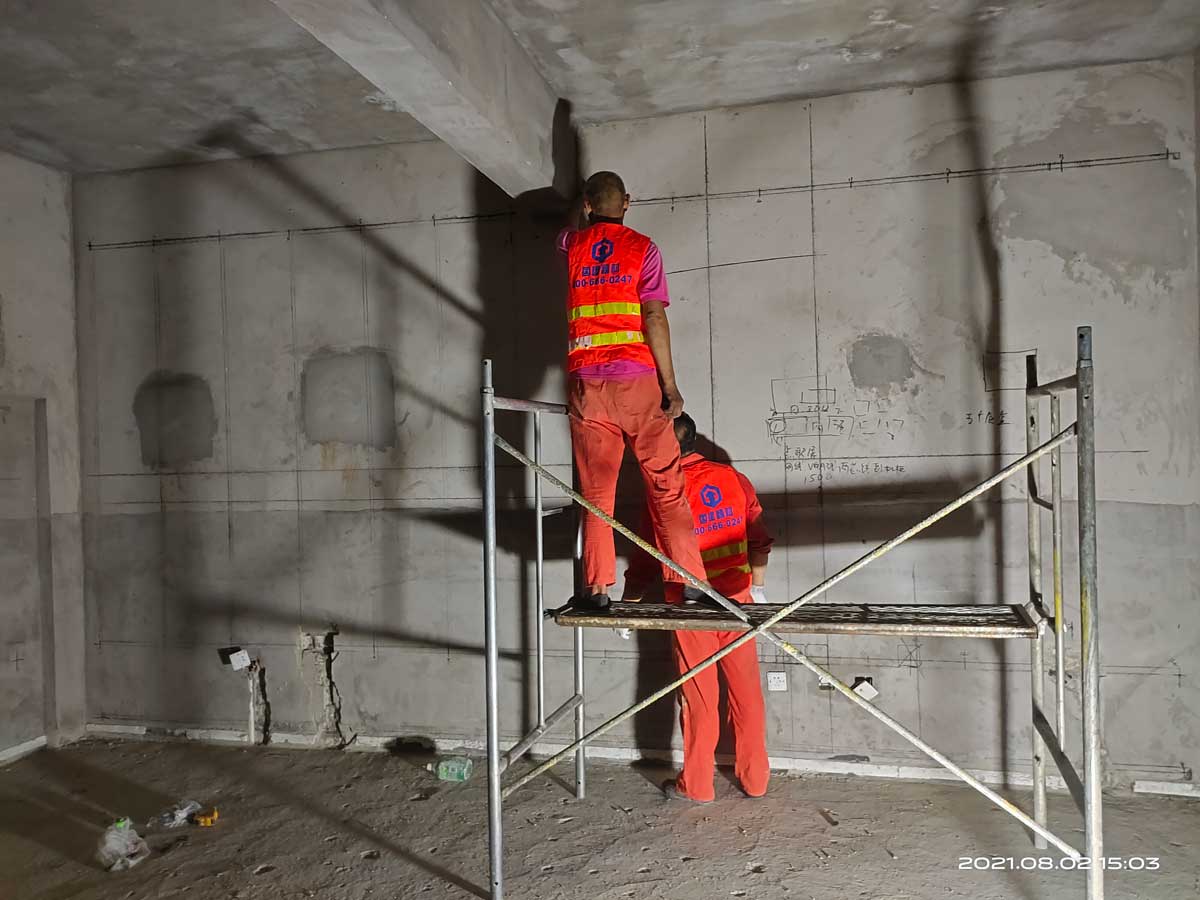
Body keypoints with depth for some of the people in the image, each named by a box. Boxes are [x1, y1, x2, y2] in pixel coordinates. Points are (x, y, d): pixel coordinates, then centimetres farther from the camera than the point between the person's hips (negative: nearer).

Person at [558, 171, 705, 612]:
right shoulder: (642, 247, 5)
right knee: (666, 486, 2)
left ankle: (597, 587, -1)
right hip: (636, 378, -2)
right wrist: (670, 386, -5)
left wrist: (585, 202, 58)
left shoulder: (572, 247, 14)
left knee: (595, 492, 3)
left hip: (586, 381, 2)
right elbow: (654, 316, -5)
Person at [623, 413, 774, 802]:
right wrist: (758, 586, 17)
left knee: (699, 696, 8)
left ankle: (696, 785, 20)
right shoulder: (733, 478, 0)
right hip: (738, 600, 4)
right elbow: (760, 538, 5)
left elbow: (646, 558, -6)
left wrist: (628, 605, 7)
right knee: (746, 691, 13)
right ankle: (755, 779, 25)